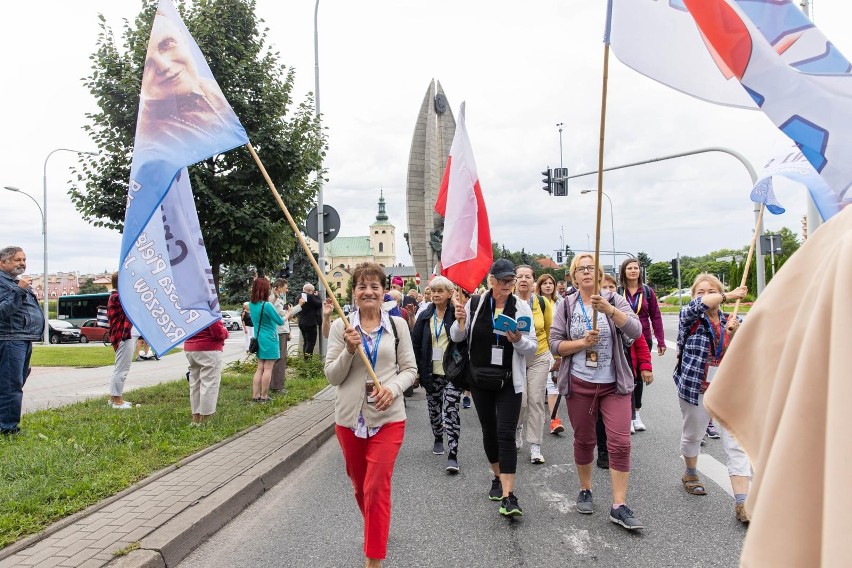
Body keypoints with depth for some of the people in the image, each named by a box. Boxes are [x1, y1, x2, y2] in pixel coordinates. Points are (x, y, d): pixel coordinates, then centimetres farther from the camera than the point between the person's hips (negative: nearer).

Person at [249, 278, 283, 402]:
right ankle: (264, 397, 4)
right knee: (268, 369, 0)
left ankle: (255, 395, 12)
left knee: (260, 368, 12)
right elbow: (280, 321, -10)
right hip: (269, 341, -7)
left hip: (259, 340, 7)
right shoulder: (267, 306, -18)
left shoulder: (251, 305, 4)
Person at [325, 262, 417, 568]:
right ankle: (375, 530, 47)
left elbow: (409, 369, 3)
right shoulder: (341, 327, -2)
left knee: (377, 487, -6)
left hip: (388, 418, -2)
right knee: (359, 485, 19)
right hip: (349, 418, 2)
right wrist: (349, 350, -19)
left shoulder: (398, 325, 0)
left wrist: (393, 388, -16)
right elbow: (332, 376, -3)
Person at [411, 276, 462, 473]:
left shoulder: (456, 314, -6)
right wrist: (419, 368, 4)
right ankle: (438, 439, 40)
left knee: (451, 410, -10)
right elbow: (415, 342, 8)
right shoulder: (425, 316, 5)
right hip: (431, 372, 4)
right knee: (434, 408, 16)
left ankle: (453, 454, -7)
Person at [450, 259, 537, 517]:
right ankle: (498, 477, 36)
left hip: (509, 381, -2)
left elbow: (533, 348, -4)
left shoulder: (521, 307, -6)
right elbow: (456, 338, 3)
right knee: (489, 431, 14)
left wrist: (518, 340, -25)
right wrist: (460, 322, -18)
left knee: (506, 434, -10)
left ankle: (508, 495, -7)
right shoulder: (475, 303, -3)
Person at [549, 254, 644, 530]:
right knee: (584, 441, 12)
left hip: (614, 384, 0)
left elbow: (635, 331, -17)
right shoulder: (566, 306, 1)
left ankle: (619, 506, 4)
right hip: (579, 384, 1)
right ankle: (585, 491, 32)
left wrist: (609, 309, -30)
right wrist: (582, 342, -16)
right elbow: (555, 344, -1)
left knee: (620, 443, -5)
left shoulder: (614, 300, -1)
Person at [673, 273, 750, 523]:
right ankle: (691, 474, 45)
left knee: (737, 444, -7)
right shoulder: (689, 318, -7)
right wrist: (729, 296, -29)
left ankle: (742, 504, -7)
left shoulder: (729, 321, 4)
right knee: (692, 435, 18)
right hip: (695, 389, -2)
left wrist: (733, 334, -17)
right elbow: (697, 305, -30)